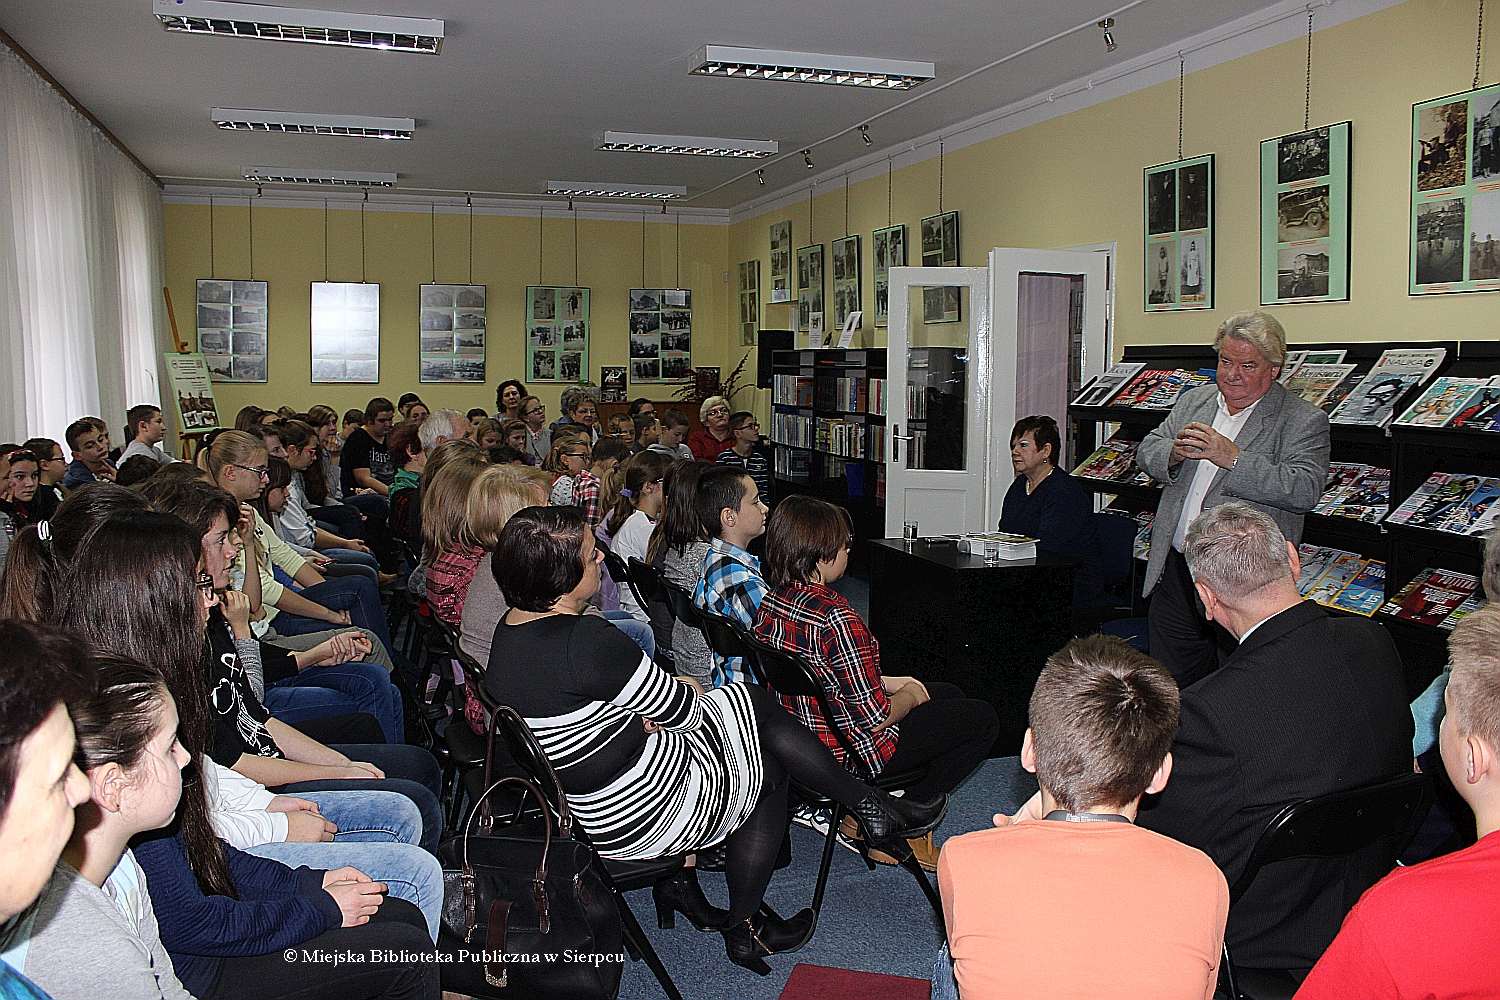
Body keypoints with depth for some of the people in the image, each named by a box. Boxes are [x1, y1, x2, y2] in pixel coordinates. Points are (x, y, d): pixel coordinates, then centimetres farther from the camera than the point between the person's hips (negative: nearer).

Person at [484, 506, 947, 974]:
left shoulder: (511, 628, -2)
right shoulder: (583, 640, -30)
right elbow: (680, 709, -18)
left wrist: (646, 718, -3)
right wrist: (686, 691, 4)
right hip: (637, 817, -9)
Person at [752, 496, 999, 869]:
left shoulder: (769, 603, -4)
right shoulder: (837, 619, -32)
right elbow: (877, 718, -26)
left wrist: (887, 682, 8)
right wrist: (909, 695, -5)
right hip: (852, 752, -9)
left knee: (950, 694, 25)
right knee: (983, 720, 6)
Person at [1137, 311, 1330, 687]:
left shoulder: (1304, 421, -5)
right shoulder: (1192, 401, 13)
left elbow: (1304, 490, -19)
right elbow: (1146, 453, 10)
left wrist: (1233, 457, -25)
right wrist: (1174, 453, -12)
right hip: (1175, 571, 5)